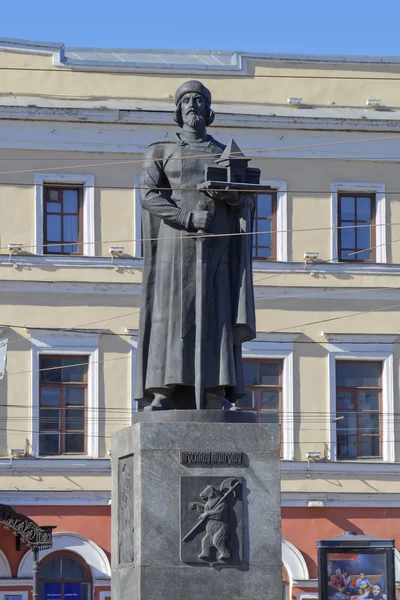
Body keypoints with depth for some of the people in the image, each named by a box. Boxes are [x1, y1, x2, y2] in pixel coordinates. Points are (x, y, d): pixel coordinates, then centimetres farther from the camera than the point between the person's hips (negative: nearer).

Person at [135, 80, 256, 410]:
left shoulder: (226, 155, 17)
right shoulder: (160, 151, 10)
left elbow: (250, 201, 8)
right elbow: (148, 195, -5)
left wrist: (231, 195, -16)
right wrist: (188, 217, -18)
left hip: (215, 246, 2)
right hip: (175, 241, -2)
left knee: (216, 312, -8)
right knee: (170, 311, -11)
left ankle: (215, 393, -12)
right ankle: (163, 391, -14)